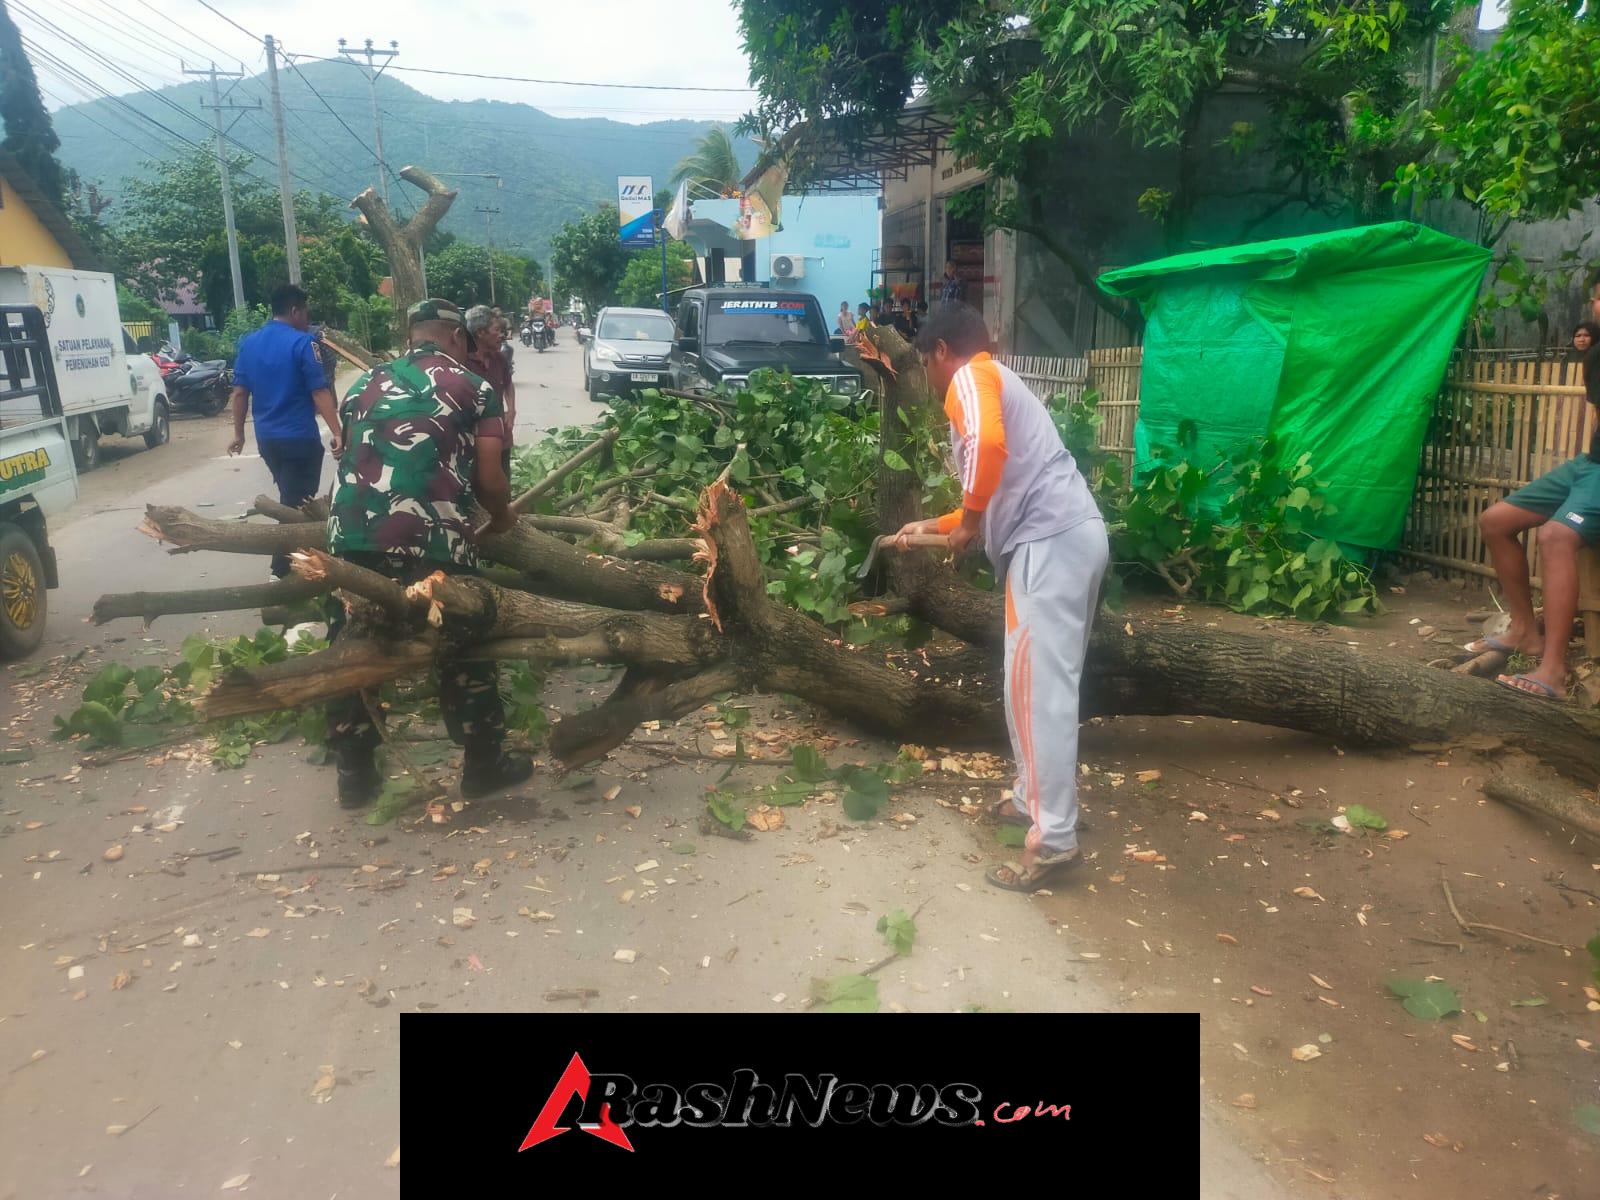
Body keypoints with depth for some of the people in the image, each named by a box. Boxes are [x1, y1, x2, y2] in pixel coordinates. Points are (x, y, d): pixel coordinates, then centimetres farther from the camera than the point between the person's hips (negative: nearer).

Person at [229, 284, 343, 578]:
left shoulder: (248, 342, 8)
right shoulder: (301, 343, -12)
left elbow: (240, 392, 9)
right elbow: (320, 392, -17)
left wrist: (238, 433, 15)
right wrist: (337, 432, -18)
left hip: (266, 438, 7)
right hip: (299, 437, -7)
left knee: (290, 498, 21)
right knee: (297, 504, 0)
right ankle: (282, 571, 1)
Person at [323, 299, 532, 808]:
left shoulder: (364, 385, 21)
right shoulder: (477, 390, 9)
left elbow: (353, 459, 22)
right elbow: (489, 480, 3)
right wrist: (502, 517, 23)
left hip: (350, 535, 4)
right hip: (431, 540, -3)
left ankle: (355, 773, 27)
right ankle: (485, 764, 25)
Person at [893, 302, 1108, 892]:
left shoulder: (970, 378, 0)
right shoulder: (997, 383, 30)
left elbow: (988, 446, -24)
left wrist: (968, 520, -10)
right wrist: (936, 526, 41)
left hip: (1050, 541, -10)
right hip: (1073, 534, 10)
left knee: (1037, 686, -9)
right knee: (1046, 681, 17)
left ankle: (1053, 839, -7)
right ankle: (1034, 799, 27)